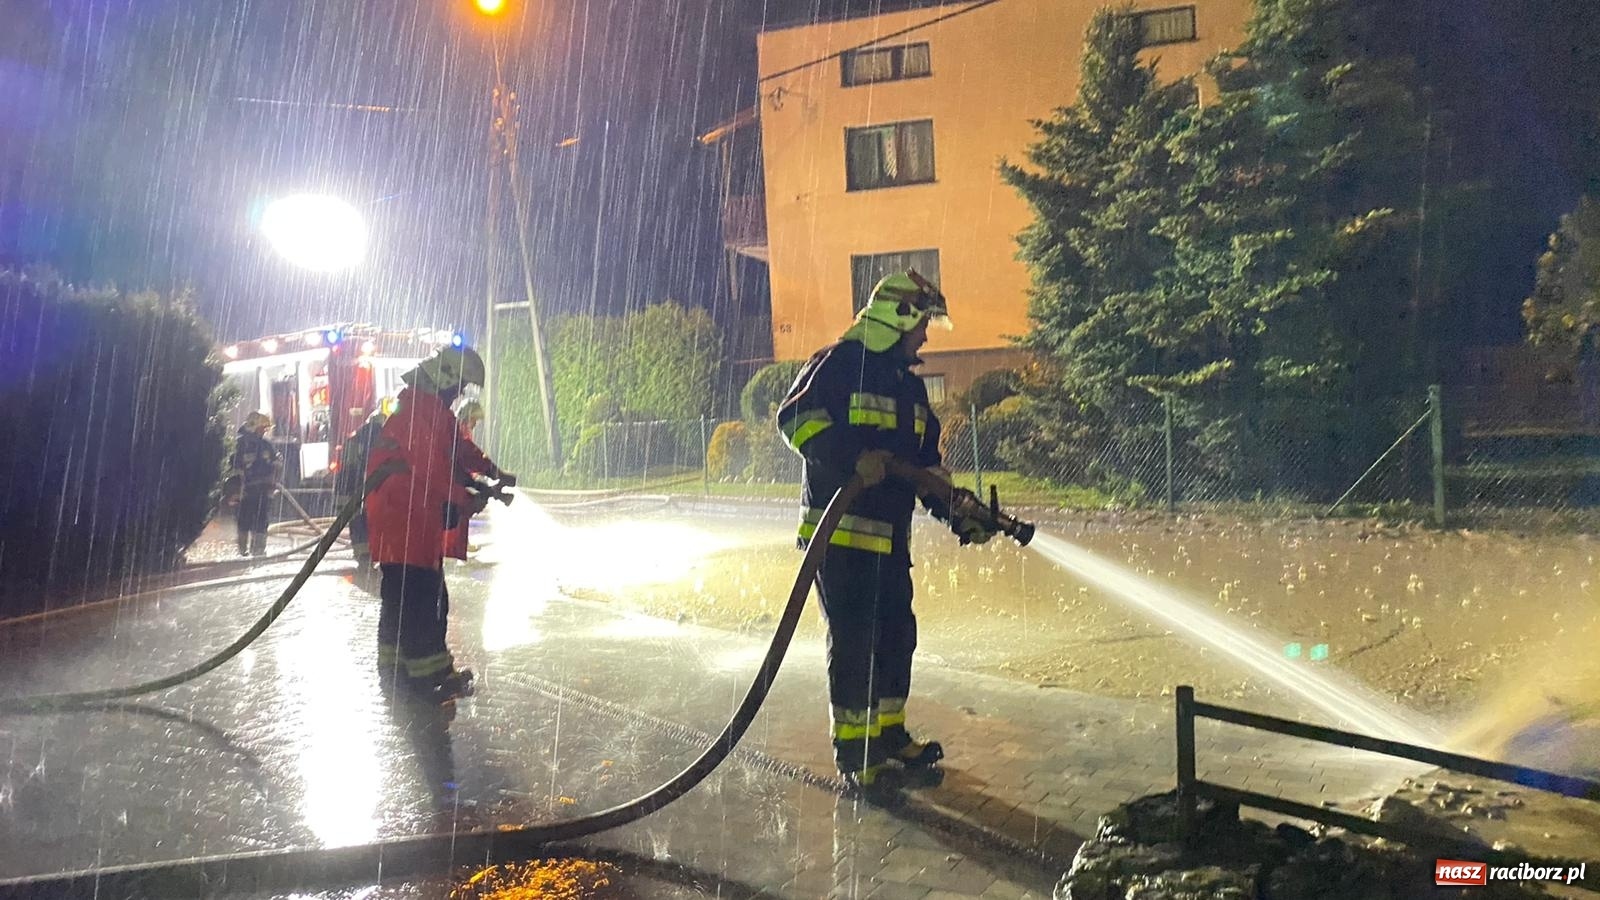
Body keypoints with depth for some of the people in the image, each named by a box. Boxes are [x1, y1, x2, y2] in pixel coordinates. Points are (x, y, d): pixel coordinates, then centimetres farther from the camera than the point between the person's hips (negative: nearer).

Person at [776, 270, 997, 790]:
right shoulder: (838, 364, -8)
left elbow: (927, 464, 20)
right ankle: (851, 752, 9)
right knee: (853, 641, -4)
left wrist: (960, 518, 9)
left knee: (897, 636, 14)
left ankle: (889, 736, 31)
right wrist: (853, 458, -32)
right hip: (839, 532, -8)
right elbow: (796, 419, -20)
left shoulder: (910, 386, 18)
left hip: (891, 538, 8)